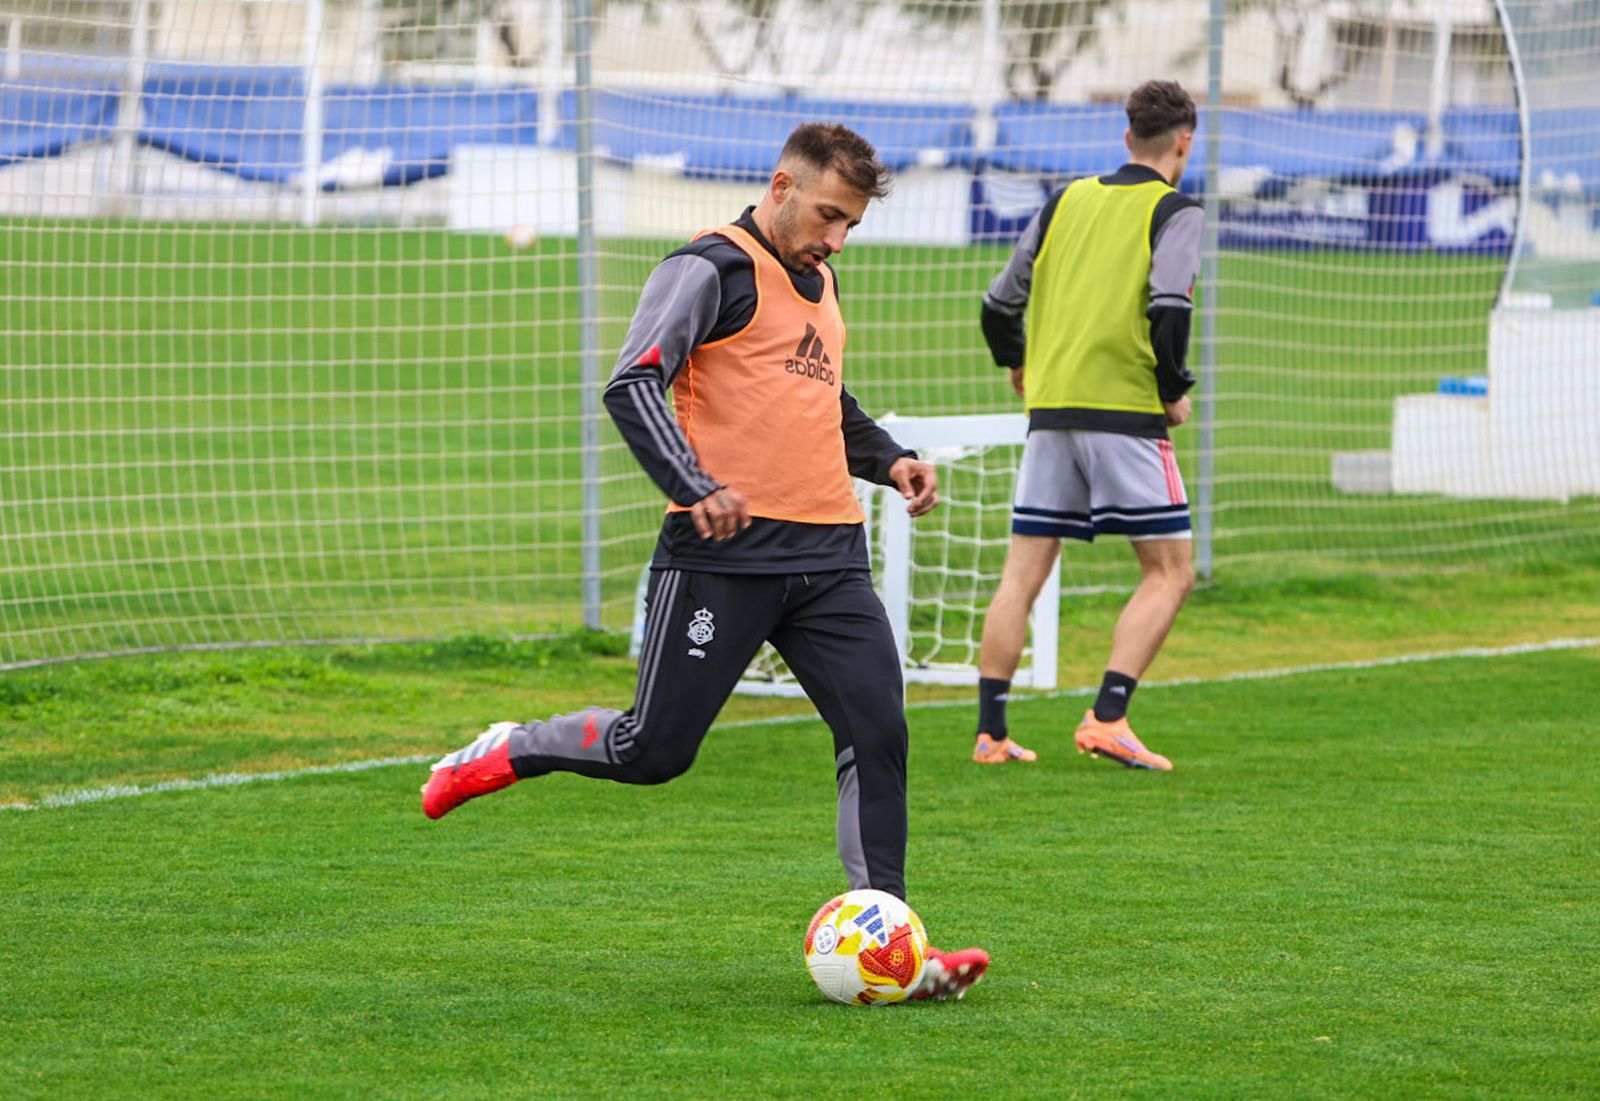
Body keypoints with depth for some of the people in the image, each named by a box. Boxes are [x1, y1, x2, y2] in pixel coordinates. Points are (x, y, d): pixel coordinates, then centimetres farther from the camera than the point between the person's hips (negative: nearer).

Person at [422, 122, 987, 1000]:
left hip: (829, 557, 7)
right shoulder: (714, 269, -6)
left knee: (877, 734, -5)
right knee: (653, 751, -4)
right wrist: (695, 487, -27)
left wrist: (888, 459, 18)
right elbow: (632, 387, -16)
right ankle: (504, 754, 22)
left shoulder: (818, 284, 20)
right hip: (724, 552, -7)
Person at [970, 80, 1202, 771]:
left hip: (1050, 407, 5)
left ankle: (990, 732, 3)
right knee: (1169, 572, 2)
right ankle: (1107, 717, -13)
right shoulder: (1173, 210, -2)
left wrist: (1018, 366, 33)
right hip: (1125, 411, -5)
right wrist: (1174, 390, -4)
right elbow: (1168, 306, -18)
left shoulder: (1066, 201, 13)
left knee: (1023, 573, 7)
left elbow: (1000, 303, 15)